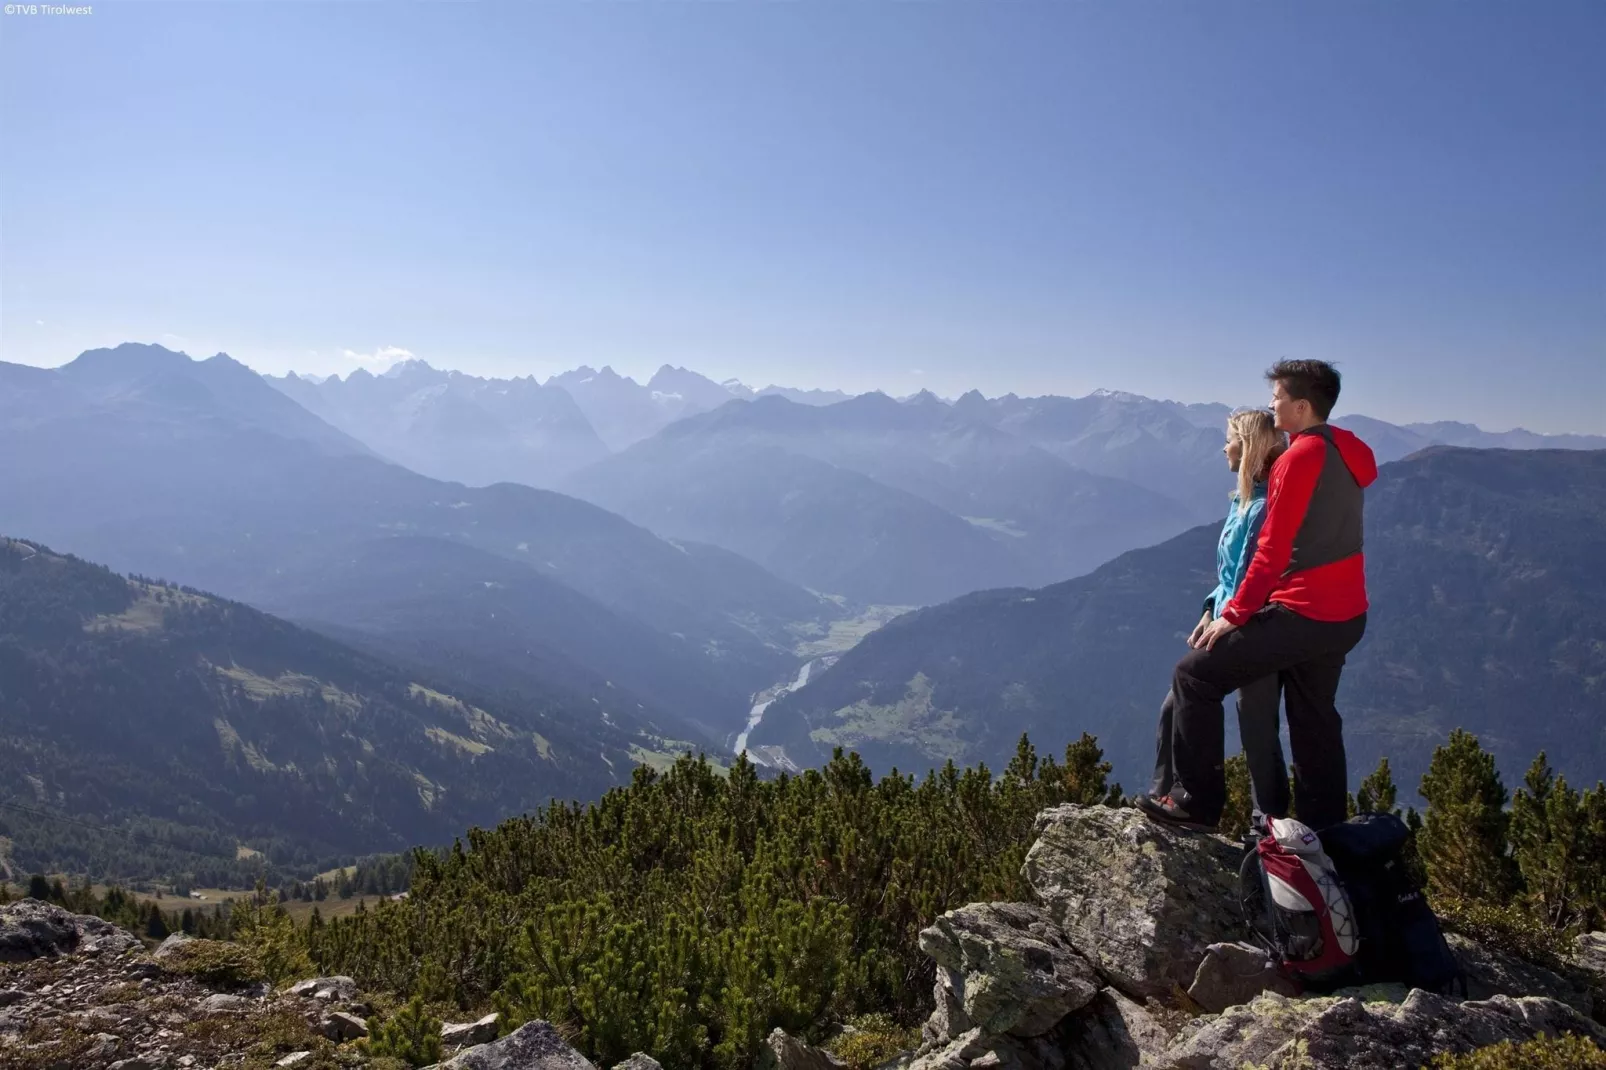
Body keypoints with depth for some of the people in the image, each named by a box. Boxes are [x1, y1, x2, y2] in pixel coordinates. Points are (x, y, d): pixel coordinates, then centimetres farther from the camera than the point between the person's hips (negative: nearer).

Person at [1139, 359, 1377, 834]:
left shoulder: (1300, 456, -16)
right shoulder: (1347, 452, 12)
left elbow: (1273, 550, -19)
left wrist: (1234, 615, -14)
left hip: (1302, 615, -9)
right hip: (1345, 617, 10)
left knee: (1195, 675, -2)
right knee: (1313, 720, 19)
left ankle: (1197, 800, 1)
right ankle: (1324, 831, 28)